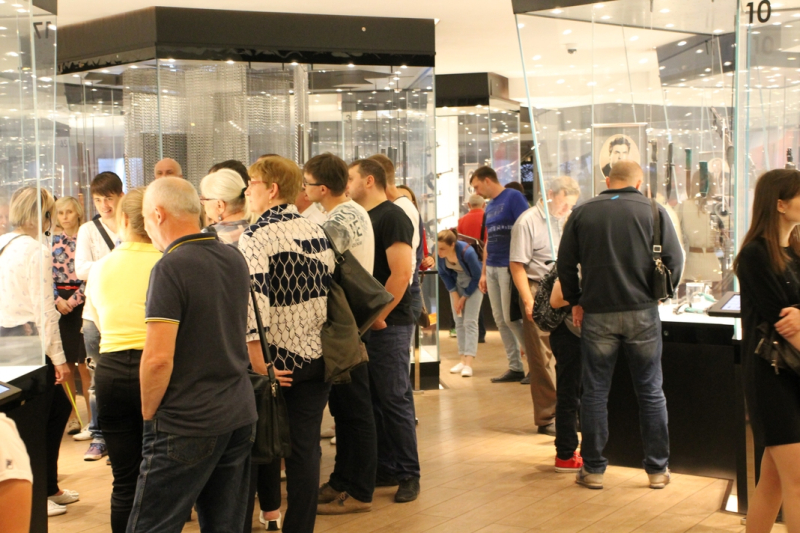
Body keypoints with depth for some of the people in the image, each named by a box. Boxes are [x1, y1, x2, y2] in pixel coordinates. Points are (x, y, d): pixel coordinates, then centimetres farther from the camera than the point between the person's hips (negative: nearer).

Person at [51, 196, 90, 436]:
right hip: (59, 303, 4)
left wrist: (73, 300, -12)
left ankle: (90, 416, 1)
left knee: (84, 363, -5)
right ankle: (72, 415, 15)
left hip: (82, 302, -3)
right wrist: (58, 300, -7)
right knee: (65, 364, 6)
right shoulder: (52, 242, 11)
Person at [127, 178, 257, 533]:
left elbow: (159, 358, -21)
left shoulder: (170, 268, -16)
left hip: (187, 425, -7)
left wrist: (149, 414, -6)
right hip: (240, 414, 8)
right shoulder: (235, 259, 8)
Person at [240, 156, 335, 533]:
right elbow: (331, 286, 11)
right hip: (317, 356, 5)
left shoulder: (255, 236, -13)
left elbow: (254, 299, -23)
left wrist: (257, 361, -24)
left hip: (277, 357, -5)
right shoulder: (317, 231, 7)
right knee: (306, 448, 9)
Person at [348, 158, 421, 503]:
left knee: (395, 400, -2)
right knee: (372, 400, 12)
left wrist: (377, 316, -16)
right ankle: (385, 468, 22)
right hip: (364, 325, 8)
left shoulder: (391, 216, -12)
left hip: (388, 325, -8)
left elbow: (401, 273, -20)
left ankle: (409, 474, 7)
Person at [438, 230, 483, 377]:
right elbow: (443, 273, -3)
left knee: (470, 322, -12)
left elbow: (477, 276, -20)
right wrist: (455, 296, -7)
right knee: (459, 321, 3)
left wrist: (464, 297, -12)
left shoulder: (467, 252, -35)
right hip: (456, 283, 5)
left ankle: (468, 364, -17)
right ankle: (463, 360, 9)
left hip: (473, 283, -5)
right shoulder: (439, 254, -23)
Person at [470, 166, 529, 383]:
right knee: (500, 320, 7)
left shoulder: (513, 197, -7)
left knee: (510, 317, -8)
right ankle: (515, 367, 13)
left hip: (509, 267, -8)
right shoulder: (489, 207, 17)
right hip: (492, 268, 8)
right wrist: (484, 273, 17)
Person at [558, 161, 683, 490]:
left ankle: (593, 469, 13)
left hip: (597, 314, 1)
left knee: (594, 393, 8)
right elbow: (674, 260, -2)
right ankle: (658, 469, 16)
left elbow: (565, 263, 4)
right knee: (651, 392, 9)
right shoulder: (653, 211, -1)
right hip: (643, 312, 0)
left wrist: (575, 301, 14)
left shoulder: (582, 213, 3)